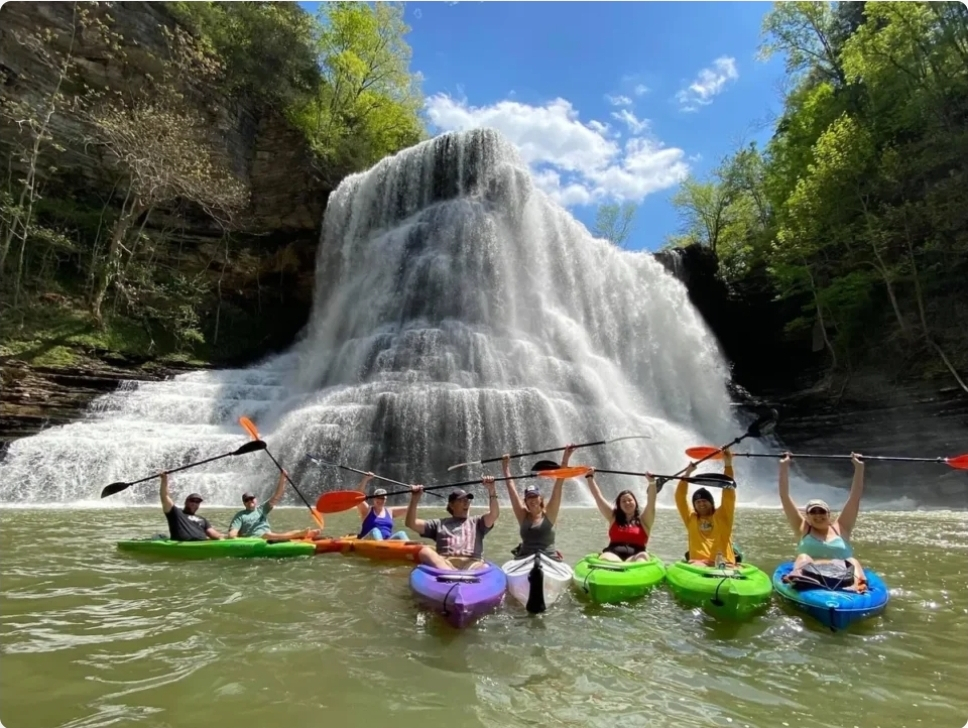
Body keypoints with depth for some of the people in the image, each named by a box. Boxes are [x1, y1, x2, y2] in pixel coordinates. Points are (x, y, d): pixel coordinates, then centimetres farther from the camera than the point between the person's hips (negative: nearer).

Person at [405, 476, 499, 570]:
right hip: (442, 563, 0)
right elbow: (411, 524, 19)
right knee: (424, 550, -30)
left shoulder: (477, 522, 26)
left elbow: (494, 514, 6)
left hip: (471, 563, 0)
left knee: (482, 568, -34)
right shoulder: (440, 523, 27)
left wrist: (491, 490, -7)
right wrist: (414, 500, 5)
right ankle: (451, 573, -51)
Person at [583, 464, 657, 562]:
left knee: (642, 557, -36)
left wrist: (652, 482, -11)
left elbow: (651, 502, 2)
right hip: (613, 553, 1)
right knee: (606, 559, -35)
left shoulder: (643, 520, 17)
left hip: (634, 555, 0)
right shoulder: (614, 517, 21)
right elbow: (598, 496, 19)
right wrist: (590, 477, 16)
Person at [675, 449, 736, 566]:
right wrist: (687, 473, 10)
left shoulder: (722, 516, 12)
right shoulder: (691, 519, 17)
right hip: (698, 566, 1)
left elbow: (729, 494, 2)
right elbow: (680, 497, 12)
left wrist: (728, 464, -6)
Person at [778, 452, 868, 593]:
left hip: (842, 575, 2)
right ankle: (799, 576, -57)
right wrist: (784, 467, 6)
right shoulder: (803, 528, 15)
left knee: (852, 562, -22)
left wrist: (859, 467, 8)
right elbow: (784, 496, 9)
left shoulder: (840, 527, 18)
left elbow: (855, 497, 13)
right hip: (809, 576, -1)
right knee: (803, 557, -25)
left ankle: (858, 583, -53)